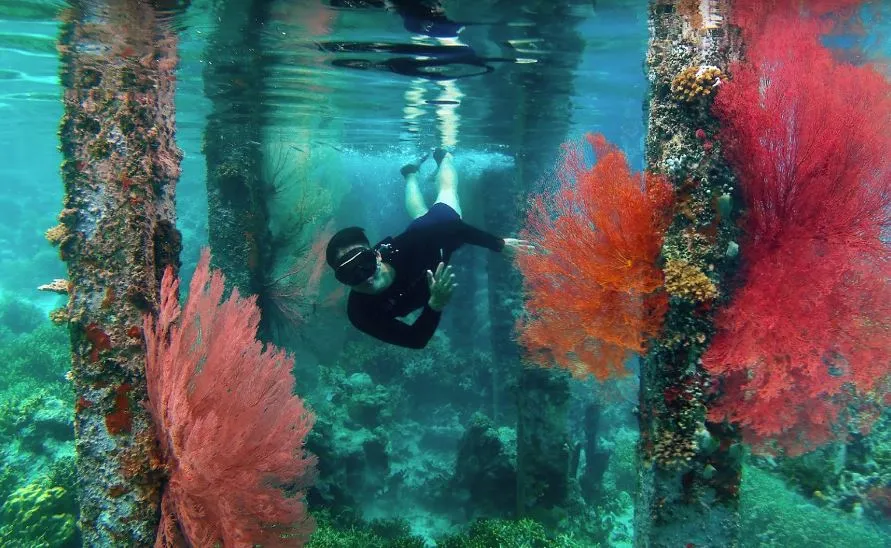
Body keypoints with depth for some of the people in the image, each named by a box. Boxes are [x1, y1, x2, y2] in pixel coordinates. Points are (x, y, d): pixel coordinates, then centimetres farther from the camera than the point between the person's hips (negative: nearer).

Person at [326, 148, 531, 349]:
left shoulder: (410, 241, -50)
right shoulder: (360, 311, -46)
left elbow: (455, 225, -30)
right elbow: (416, 340, -45)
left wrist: (499, 244, -23)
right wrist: (435, 304, -63)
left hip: (437, 233, -3)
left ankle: (443, 156, 64)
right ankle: (411, 175, 68)